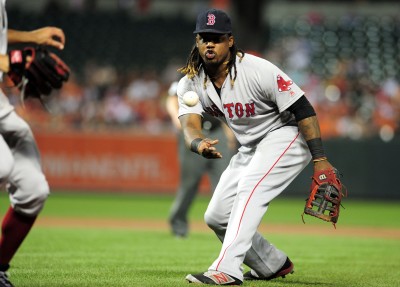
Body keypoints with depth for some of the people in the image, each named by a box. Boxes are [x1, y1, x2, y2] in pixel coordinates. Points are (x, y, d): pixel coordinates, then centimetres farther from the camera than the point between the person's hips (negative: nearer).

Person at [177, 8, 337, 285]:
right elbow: (190, 124, -23)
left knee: (250, 188, -31)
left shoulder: (258, 70, -25)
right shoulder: (190, 83, -8)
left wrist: (320, 159, -29)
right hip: (250, 149, 8)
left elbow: (303, 109, -23)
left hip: (286, 136, -7)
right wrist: (198, 143, -49)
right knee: (217, 216, 5)